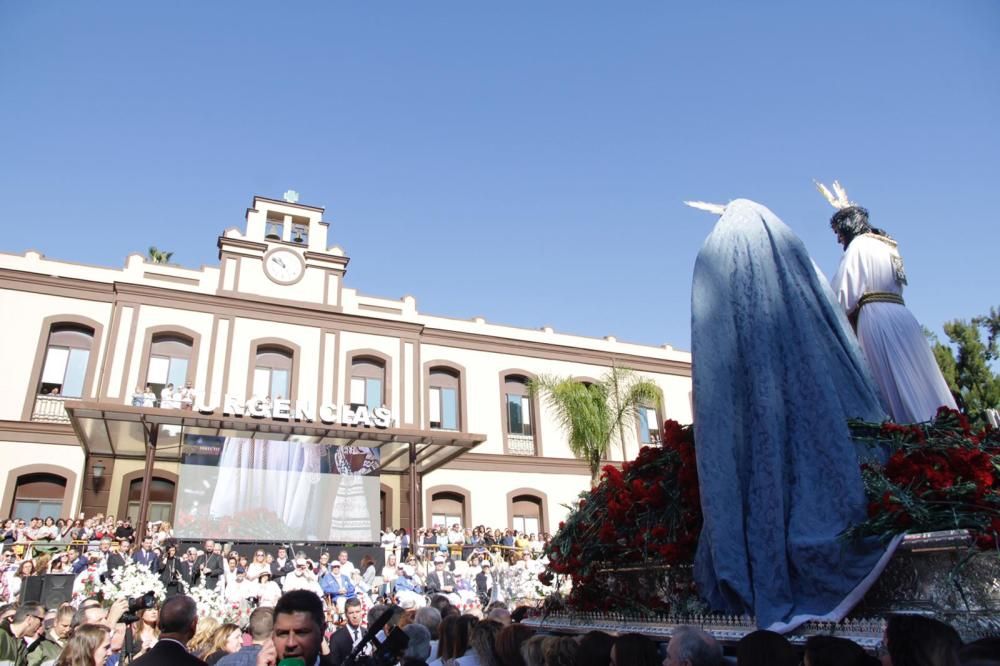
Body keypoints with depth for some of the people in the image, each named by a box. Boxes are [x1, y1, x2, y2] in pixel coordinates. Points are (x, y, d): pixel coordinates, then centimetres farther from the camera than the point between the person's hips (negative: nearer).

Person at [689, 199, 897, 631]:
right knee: (809, 451, 4)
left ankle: (773, 594, 1)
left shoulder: (710, 260, 13)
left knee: (754, 465, -1)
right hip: (804, 395, 1)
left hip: (738, 408, 0)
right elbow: (833, 323, 11)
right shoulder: (789, 251, 15)